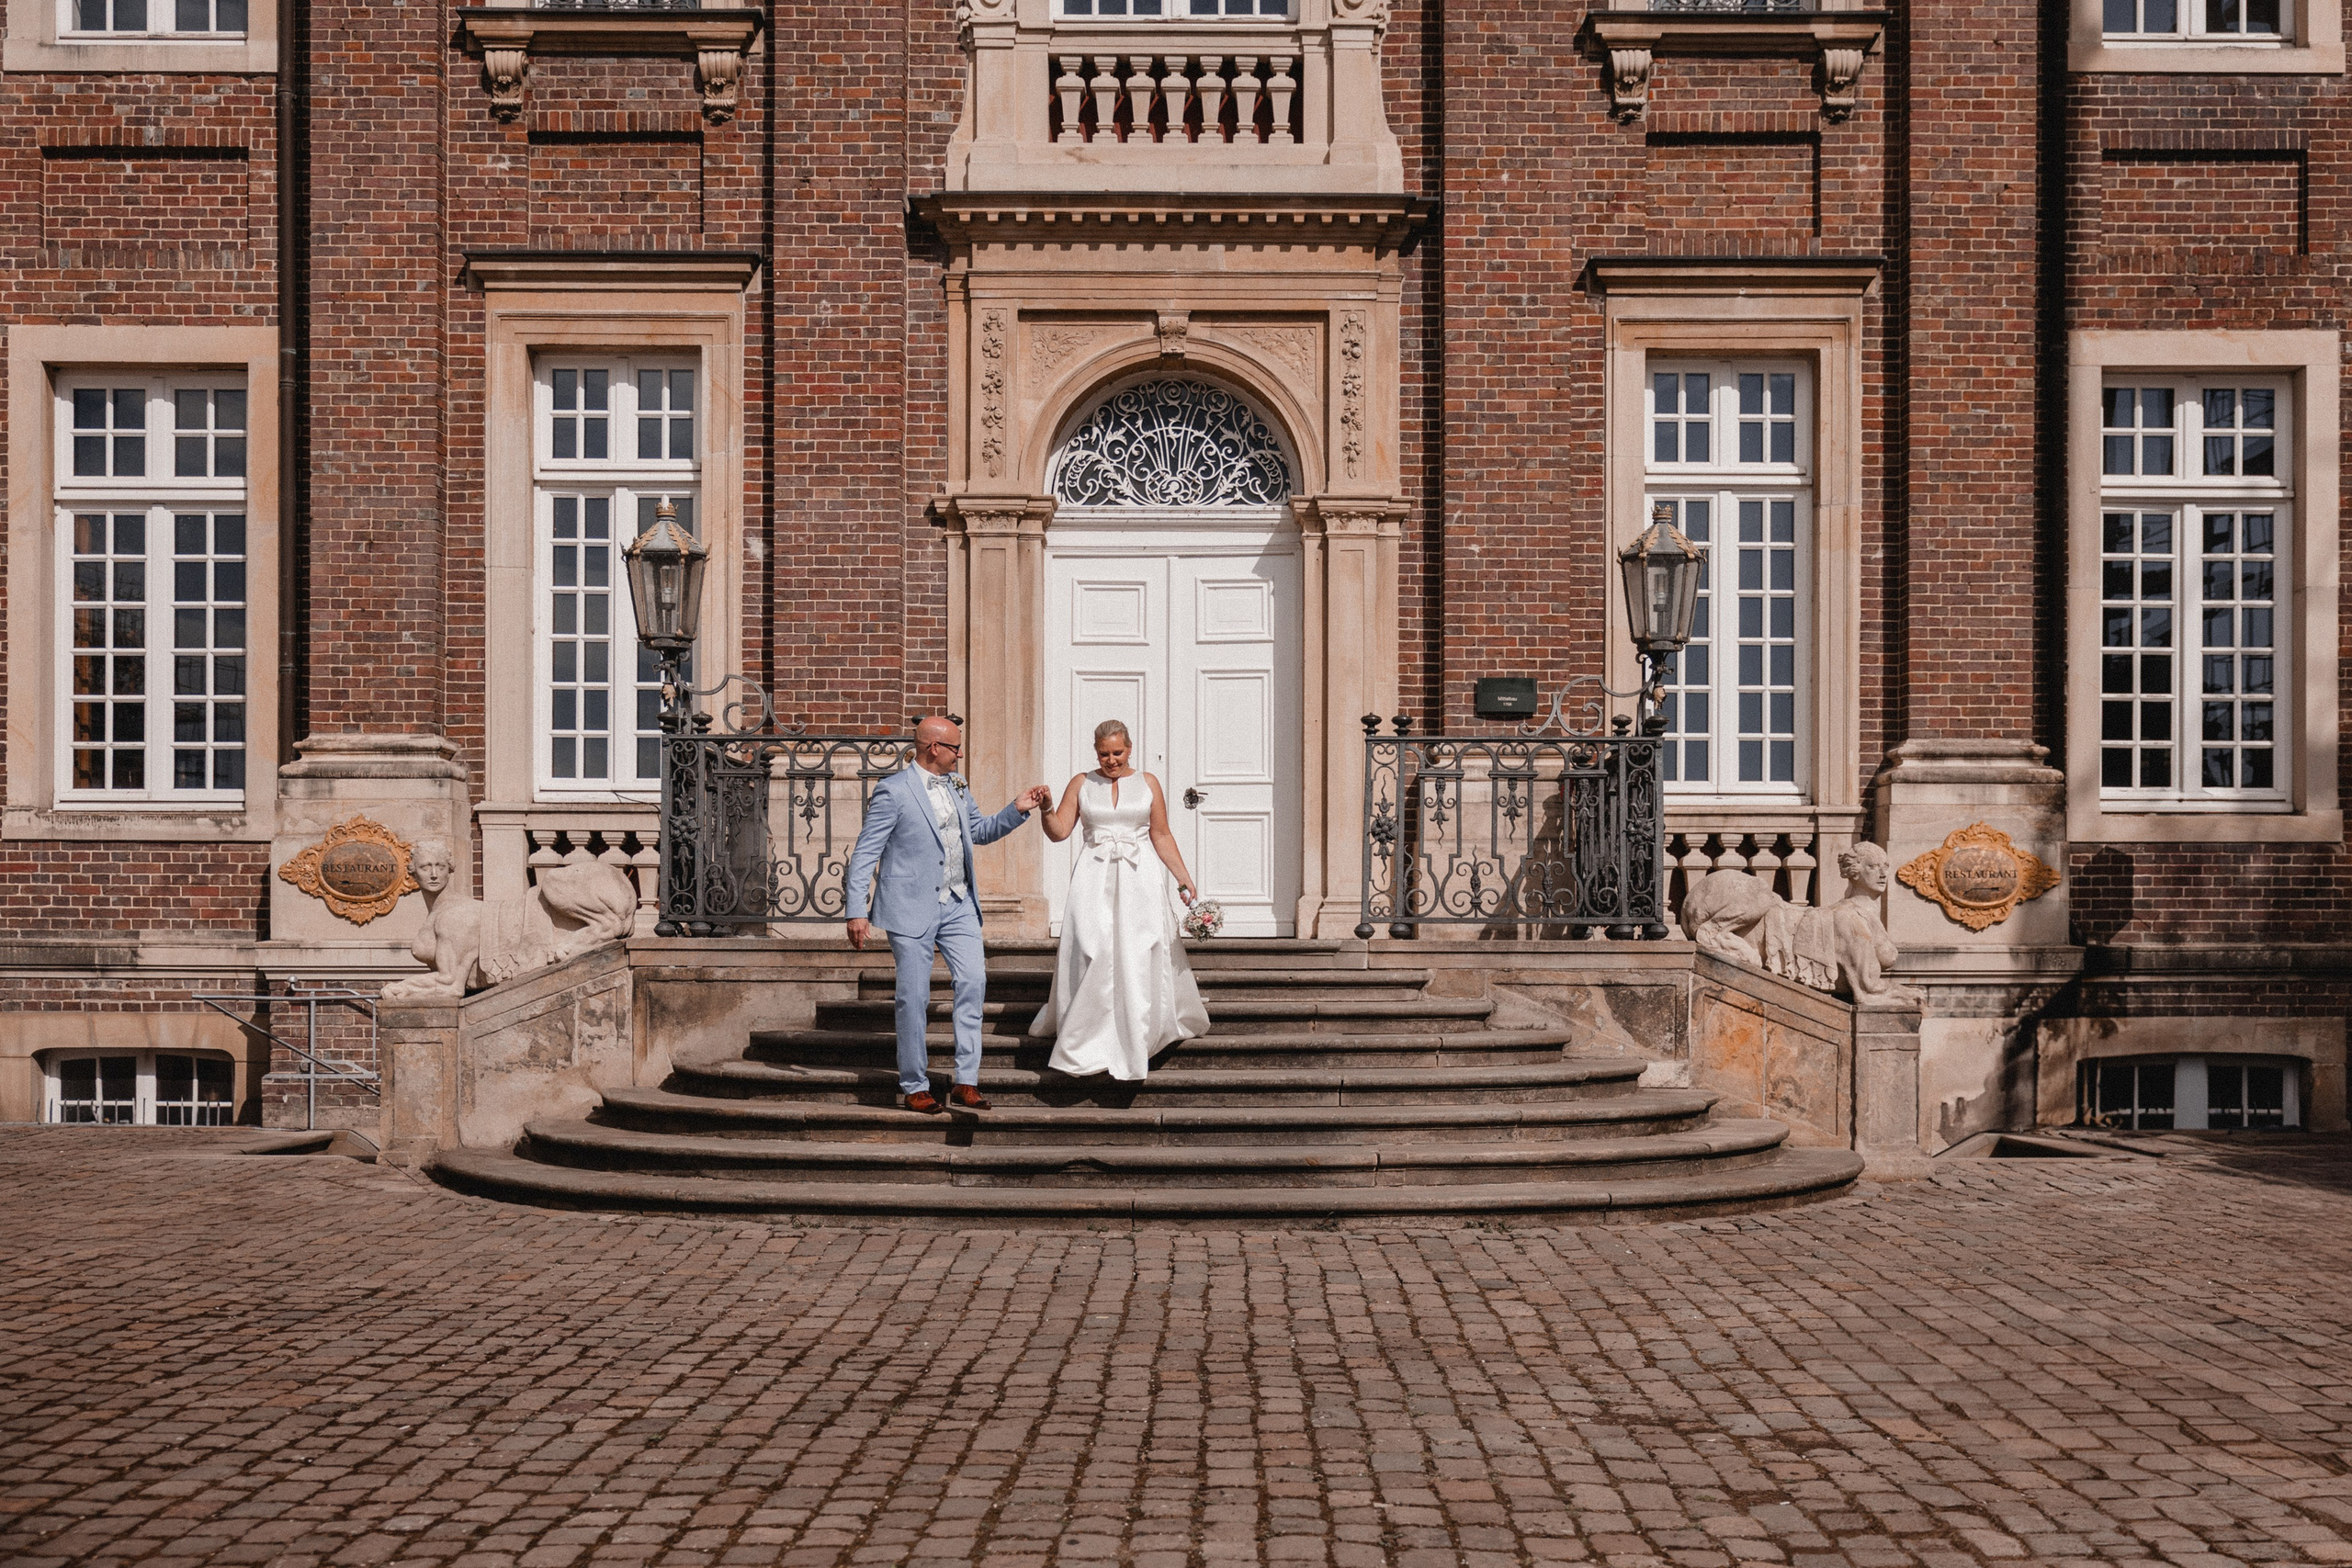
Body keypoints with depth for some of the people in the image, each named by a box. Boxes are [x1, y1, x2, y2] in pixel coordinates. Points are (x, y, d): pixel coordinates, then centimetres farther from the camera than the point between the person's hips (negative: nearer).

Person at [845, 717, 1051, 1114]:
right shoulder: (895, 791, -11)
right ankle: (915, 1088, 12)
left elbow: (980, 831, 24)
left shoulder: (957, 785, 11)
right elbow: (864, 854, -10)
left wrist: (1018, 811, 8)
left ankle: (966, 1083, 3)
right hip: (912, 908, -6)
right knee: (914, 997, 0)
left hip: (958, 904, 6)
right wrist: (857, 911, -15)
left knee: (973, 981, -4)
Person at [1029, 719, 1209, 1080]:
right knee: (1091, 962, -8)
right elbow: (1059, 832, 3)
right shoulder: (1081, 784, 8)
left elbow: (1161, 836, 10)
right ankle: (1086, 1046, 0)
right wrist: (1047, 810, -17)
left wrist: (1184, 879, 5)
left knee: (1138, 963, -3)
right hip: (1093, 881, 0)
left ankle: (1136, 1046, 7)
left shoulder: (1147, 783, 8)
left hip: (1137, 881, 0)